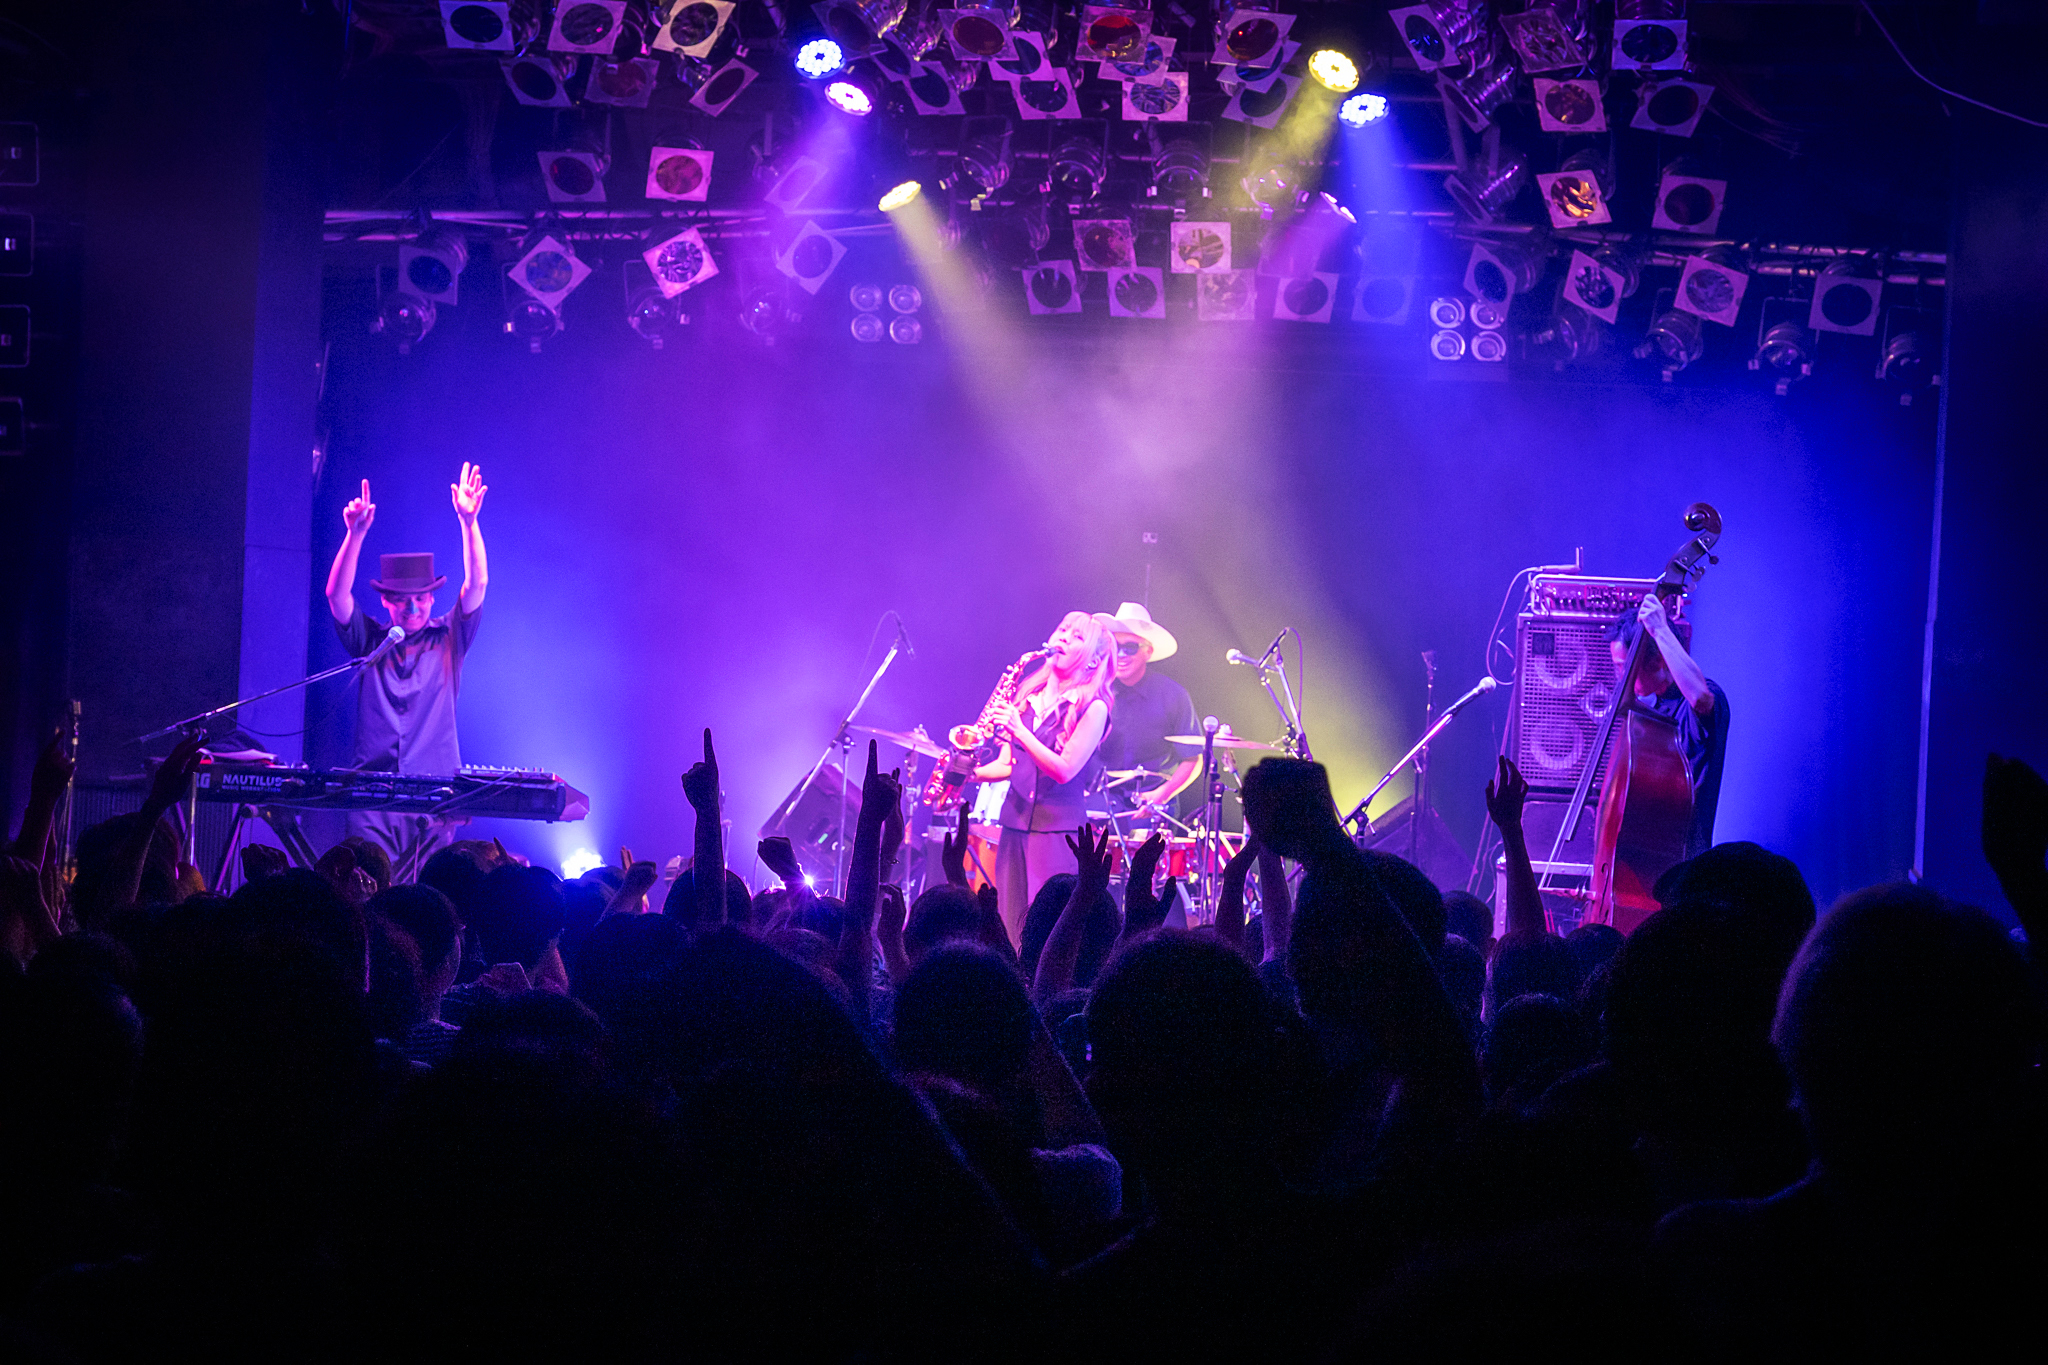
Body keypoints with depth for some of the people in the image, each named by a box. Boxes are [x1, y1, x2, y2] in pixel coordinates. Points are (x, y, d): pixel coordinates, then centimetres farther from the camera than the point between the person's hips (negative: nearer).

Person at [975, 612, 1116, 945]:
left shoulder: (1093, 707, -4)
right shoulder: (1028, 698, 14)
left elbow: (1065, 770, -14)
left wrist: (1019, 731, -21)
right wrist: (969, 772, -2)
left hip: (1059, 827, -6)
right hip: (1015, 819, 6)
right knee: (1010, 928, 2)